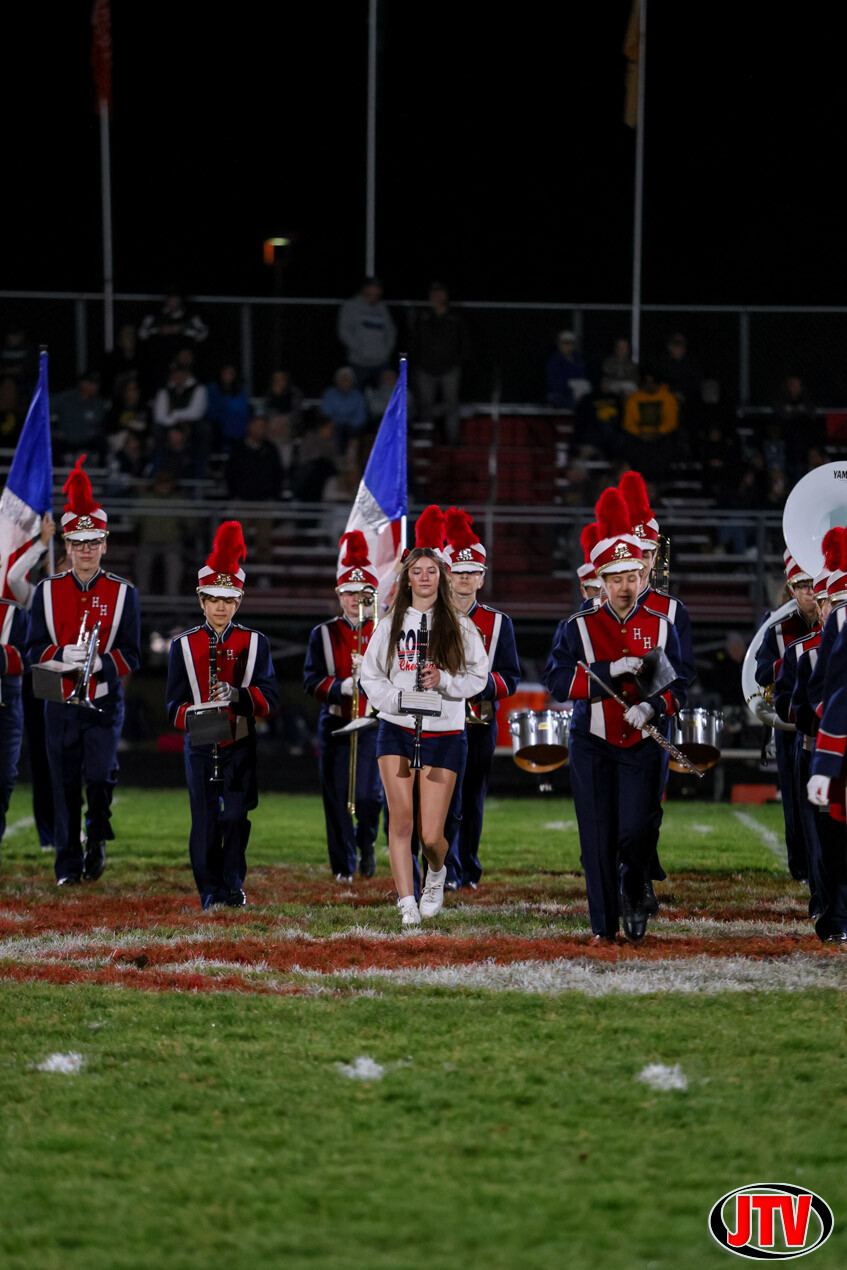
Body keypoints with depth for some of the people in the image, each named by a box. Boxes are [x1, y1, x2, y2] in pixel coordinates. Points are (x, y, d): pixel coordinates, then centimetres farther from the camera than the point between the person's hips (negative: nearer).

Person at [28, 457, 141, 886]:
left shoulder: (122, 593, 3)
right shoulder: (47, 592, 5)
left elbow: (131, 655, 0)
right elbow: (35, 650, 2)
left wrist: (100, 661, -19)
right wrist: (63, 655, -18)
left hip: (105, 702, -1)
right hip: (61, 702, 1)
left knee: (99, 776, -11)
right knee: (65, 785, 2)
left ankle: (97, 839, 16)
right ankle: (69, 866, 10)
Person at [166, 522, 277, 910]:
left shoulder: (255, 642, 4)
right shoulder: (183, 646, 5)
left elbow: (268, 696, -3)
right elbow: (175, 703, 1)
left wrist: (239, 695, -24)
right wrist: (193, 716, -21)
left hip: (241, 746, 0)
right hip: (201, 747, 0)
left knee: (236, 816, -5)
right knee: (205, 820, -1)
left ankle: (233, 886, 6)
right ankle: (210, 891, 8)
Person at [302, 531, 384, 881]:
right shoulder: (324, 635, 6)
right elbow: (312, 679, -1)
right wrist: (341, 687, -19)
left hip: (375, 724, -1)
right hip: (335, 724, 1)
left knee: (369, 794, -10)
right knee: (337, 796, -1)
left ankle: (366, 843, 21)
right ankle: (343, 865, 11)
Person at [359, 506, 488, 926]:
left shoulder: (459, 627, 3)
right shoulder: (391, 625, 6)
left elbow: (478, 677, 6)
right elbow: (369, 676, 10)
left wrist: (444, 682, -13)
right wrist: (395, 698, -9)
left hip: (443, 735, -1)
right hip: (396, 731, 1)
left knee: (431, 835, -3)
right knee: (401, 820, -10)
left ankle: (437, 873, 30)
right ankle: (406, 901, -5)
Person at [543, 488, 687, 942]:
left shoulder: (661, 628, 6)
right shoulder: (578, 628, 1)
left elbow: (678, 686, 5)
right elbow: (556, 681, -9)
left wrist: (652, 706, -17)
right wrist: (610, 671, -19)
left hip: (643, 746, 0)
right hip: (593, 747, 0)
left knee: (636, 832, -10)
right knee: (598, 839, -1)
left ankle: (634, 891, 21)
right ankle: (604, 925, 8)